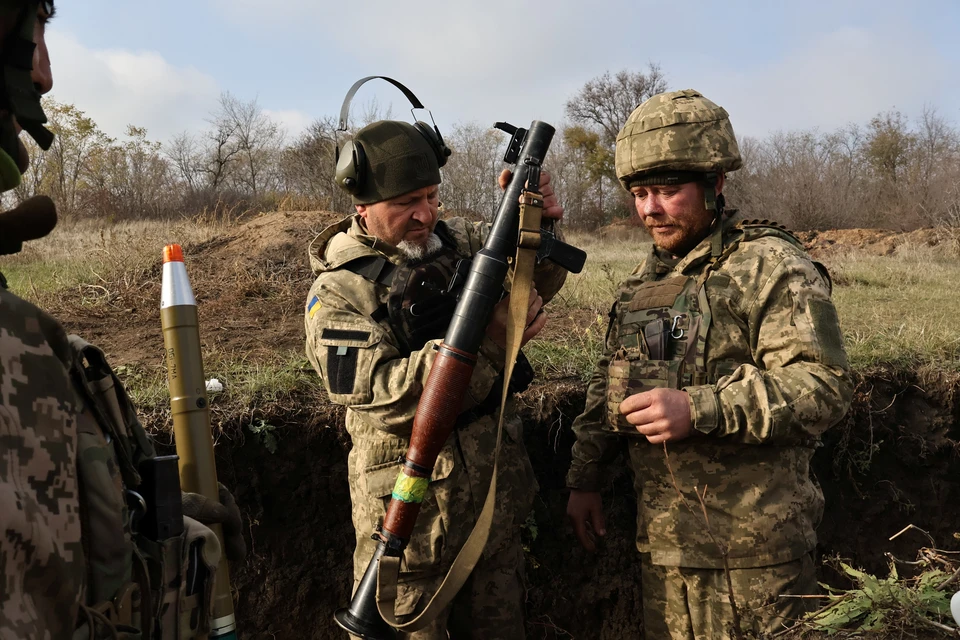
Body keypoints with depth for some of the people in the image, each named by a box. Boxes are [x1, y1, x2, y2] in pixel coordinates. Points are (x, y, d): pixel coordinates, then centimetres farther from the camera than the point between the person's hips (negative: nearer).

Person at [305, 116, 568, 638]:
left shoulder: (459, 239, 3)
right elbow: (385, 395, -23)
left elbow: (540, 281, 5)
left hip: (496, 493, 6)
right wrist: (482, 340, -31)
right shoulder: (336, 294, -13)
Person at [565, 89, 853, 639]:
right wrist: (585, 479, 17)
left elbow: (826, 384, -18)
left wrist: (700, 409, -26)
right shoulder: (645, 278, 14)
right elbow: (609, 386, 21)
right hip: (662, 538, 7)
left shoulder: (772, 266, -9)